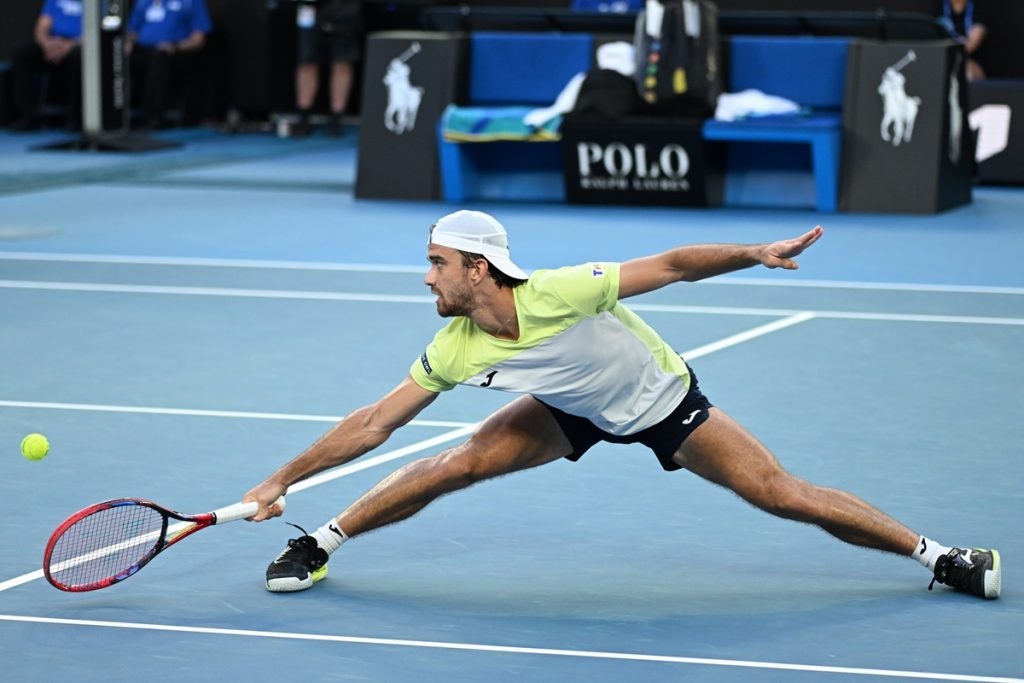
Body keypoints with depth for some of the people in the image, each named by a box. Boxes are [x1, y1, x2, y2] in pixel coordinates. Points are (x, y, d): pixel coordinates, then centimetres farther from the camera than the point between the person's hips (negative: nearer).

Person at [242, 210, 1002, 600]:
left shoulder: (561, 292, -36)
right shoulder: (455, 349, -21)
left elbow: (670, 265, -28)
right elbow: (373, 424, -14)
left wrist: (756, 253, -38)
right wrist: (282, 480, -14)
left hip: (665, 400, -4)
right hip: (575, 412, 4)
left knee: (788, 496, -10)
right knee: (456, 464, -14)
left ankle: (938, 555, 2)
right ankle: (319, 544, 1)